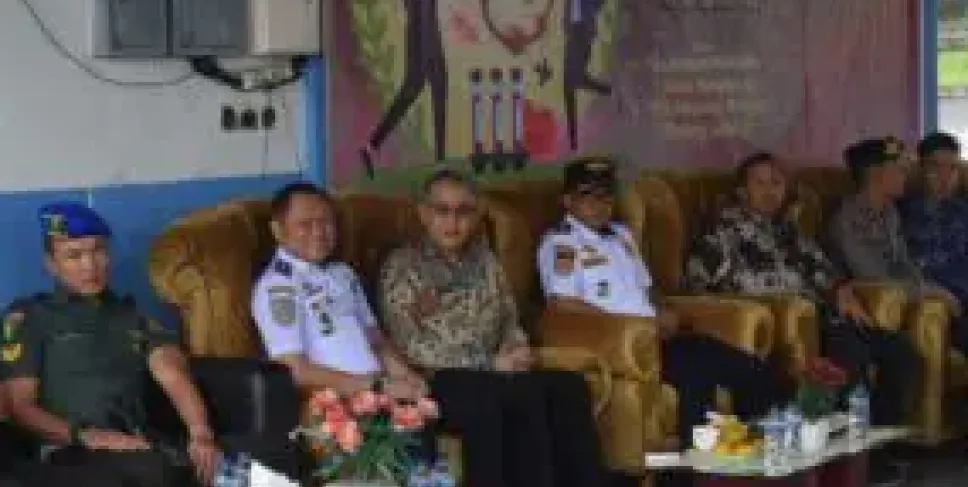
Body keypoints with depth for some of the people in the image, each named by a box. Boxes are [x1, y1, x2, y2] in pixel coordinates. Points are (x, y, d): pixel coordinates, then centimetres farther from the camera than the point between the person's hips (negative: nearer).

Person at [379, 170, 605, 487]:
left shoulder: (485, 260, 18)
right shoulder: (402, 266, 0)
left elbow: (510, 321, 20)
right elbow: (414, 347, -8)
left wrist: (516, 350, -5)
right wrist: (492, 363, -12)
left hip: (492, 374, 6)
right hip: (439, 382, -6)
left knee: (570, 387, -24)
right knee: (526, 396, -34)